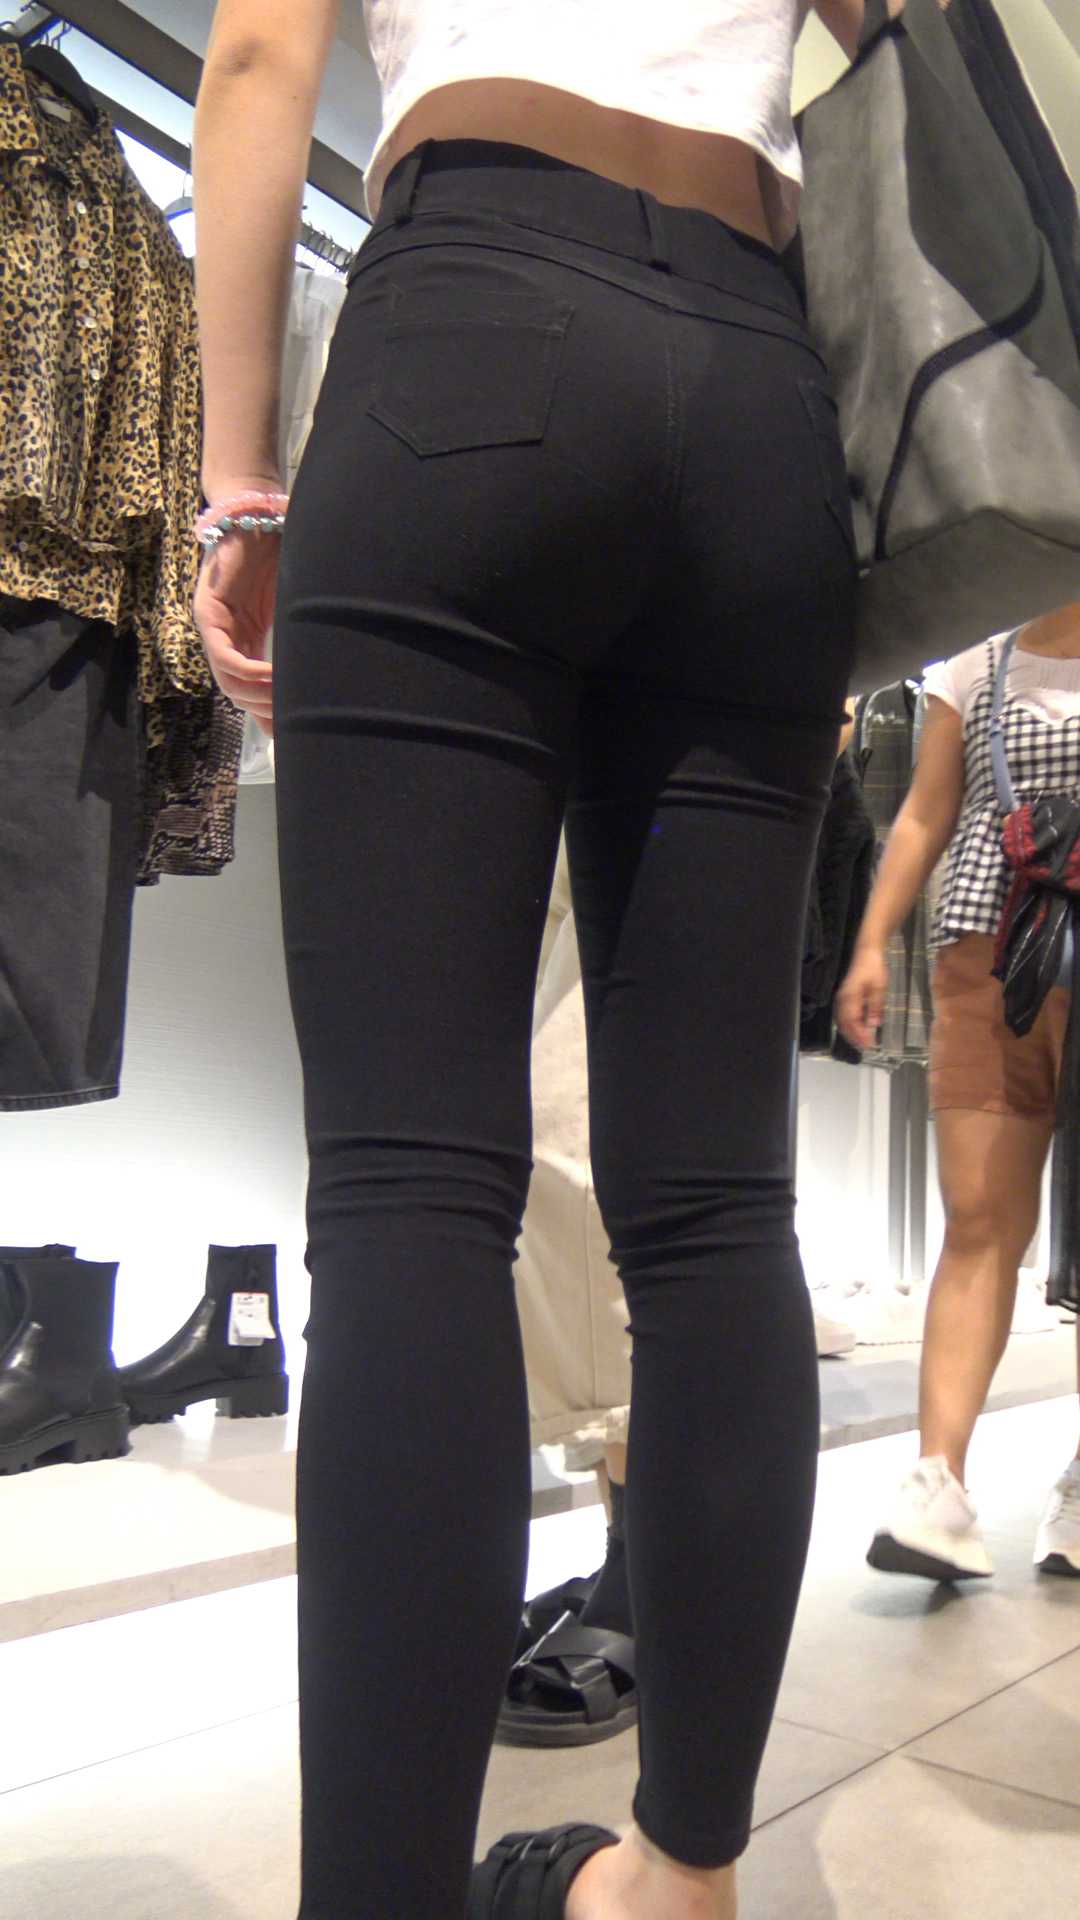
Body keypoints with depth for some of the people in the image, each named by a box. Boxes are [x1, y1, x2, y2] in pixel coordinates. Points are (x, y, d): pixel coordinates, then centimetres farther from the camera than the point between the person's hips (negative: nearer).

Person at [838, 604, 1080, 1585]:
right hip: (985, 957, 1)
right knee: (979, 1220, -5)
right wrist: (872, 942, 2)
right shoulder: (973, 670, 14)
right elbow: (925, 818, 11)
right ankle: (940, 1482, -6)